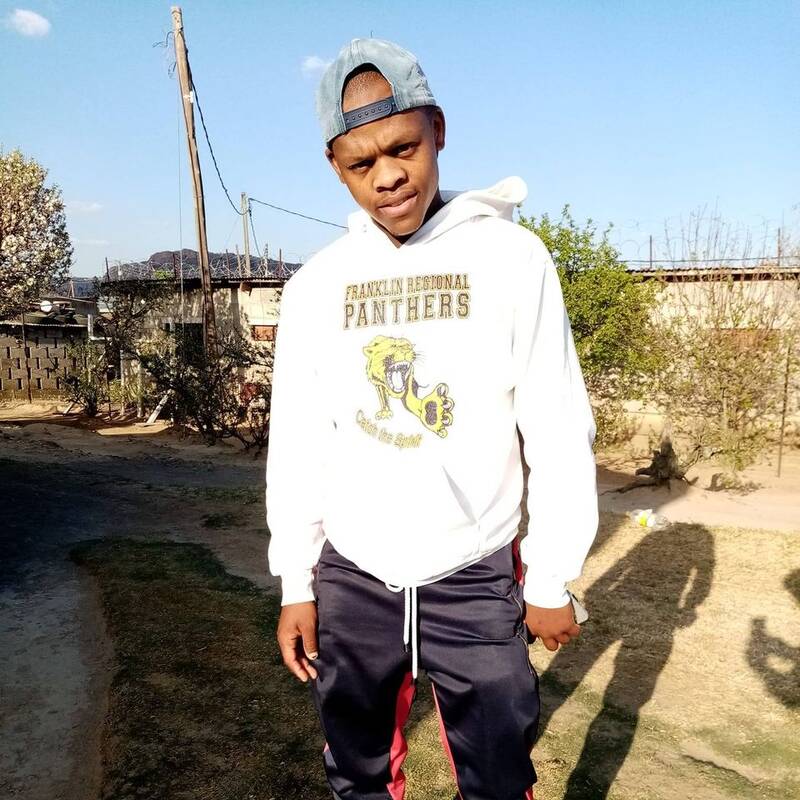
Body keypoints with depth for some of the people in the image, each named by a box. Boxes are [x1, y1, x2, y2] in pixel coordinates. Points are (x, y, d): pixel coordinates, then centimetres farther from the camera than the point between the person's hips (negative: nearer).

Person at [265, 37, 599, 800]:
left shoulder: (512, 258, -8)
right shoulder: (315, 284, -1)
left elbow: (558, 434, -6)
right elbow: (296, 445, 3)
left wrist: (553, 578, -3)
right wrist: (294, 584, 4)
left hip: (477, 579, -2)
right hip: (350, 578, 3)